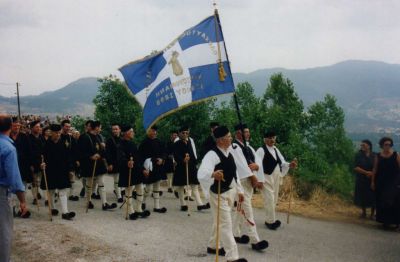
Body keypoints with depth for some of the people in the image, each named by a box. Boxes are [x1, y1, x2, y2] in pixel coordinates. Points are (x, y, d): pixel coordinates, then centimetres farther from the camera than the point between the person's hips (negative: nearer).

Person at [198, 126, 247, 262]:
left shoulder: (228, 153, 6)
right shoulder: (212, 154, -22)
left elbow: (233, 173, 16)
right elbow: (202, 173, -37)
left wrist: (239, 190, 16)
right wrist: (213, 174, -57)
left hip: (230, 191, 9)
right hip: (218, 193, -9)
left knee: (220, 221, 21)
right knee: (226, 224, -5)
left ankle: (213, 245, 38)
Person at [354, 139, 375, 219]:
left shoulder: (374, 156, 0)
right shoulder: (359, 155, 0)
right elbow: (356, 168, -8)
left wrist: (372, 173, -18)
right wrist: (366, 172, -18)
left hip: (372, 180, -1)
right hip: (362, 180, 1)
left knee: (372, 197, 0)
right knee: (362, 196, 7)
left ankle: (372, 214, 14)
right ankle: (363, 213, 24)